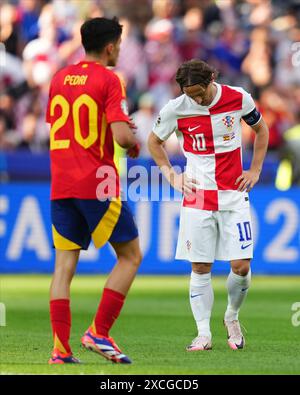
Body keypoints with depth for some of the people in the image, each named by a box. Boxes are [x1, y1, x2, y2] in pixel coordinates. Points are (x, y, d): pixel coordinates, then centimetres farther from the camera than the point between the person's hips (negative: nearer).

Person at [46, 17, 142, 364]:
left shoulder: (59, 78, 12)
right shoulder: (108, 80, -8)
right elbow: (121, 135, -17)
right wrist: (134, 143, 7)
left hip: (60, 185, 6)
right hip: (96, 184, -6)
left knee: (64, 264, 5)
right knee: (131, 256, 7)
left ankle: (60, 348, -3)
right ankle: (98, 332, 0)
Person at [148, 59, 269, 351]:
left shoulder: (238, 98, -5)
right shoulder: (176, 109, -7)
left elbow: (261, 129, 15)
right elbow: (154, 141, 11)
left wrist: (255, 170, 9)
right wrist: (171, 176, 2)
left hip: (234, 195, 0)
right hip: (197, 197, 0)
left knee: (241, 266, -5)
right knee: (200, 268, -3)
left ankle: (232, 317, 21)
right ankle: (204, 333, 4)